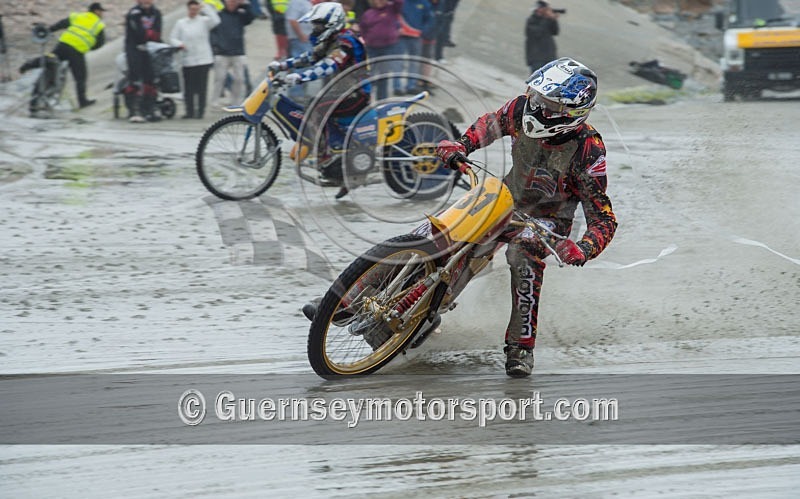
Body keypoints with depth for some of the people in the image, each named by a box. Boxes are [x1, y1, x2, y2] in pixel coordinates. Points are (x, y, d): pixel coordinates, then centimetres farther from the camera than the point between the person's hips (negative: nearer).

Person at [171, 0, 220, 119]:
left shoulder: (204, 21, 4)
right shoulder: (181, 23, 9)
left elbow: (215, 21, -15)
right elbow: (173, 38, 10)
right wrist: (179, 44, -10)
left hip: (203, 60, -2)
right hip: (187, 60, 2)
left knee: (201, 87, -2)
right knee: (188, 88, 1)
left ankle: (200, 111, 3)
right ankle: (189, 111, 10)